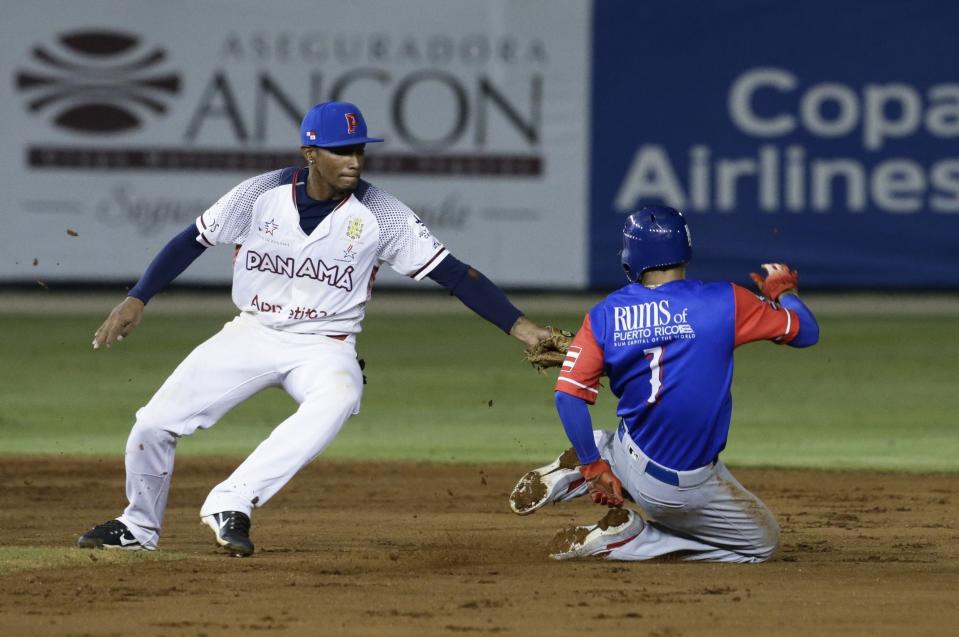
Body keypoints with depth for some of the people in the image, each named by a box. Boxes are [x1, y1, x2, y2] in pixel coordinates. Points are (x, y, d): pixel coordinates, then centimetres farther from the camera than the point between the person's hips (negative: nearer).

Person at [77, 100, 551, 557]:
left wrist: (519, 327, -21)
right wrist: (136, 300, -4)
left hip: (324, 348, -2)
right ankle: (139, 527, 23)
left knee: (336, 399, -38)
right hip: (251, 334, 2)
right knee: (154, 424, -6)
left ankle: (231, 504, -35)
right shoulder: (260, 195, -11)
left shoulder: (382, 215, -13)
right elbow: (193, 240, 1)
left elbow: (453, 273, -13)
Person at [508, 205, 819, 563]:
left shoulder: (605, 316, -3)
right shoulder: (725, 302, -10)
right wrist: (782, 292, 21)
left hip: (630, 464, 5)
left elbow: (569, 396, -10)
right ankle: (623, 539, -2)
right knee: (762, 543, 16)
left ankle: (573, 474, 5)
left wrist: (594, 467, -1)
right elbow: (806, 331, 1)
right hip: (687, 488, -5)